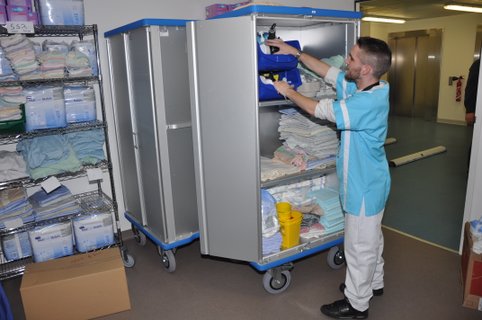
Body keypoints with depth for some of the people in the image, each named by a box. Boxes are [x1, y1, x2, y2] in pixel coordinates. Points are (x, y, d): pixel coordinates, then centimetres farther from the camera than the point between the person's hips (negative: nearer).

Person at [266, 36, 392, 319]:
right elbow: (328, 72, 8)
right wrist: (295, 52, 7)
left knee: (360, 245, 7)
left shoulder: (369, 102, -31)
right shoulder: (362, 87, -2)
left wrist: (288, 92, -10)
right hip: (370, 181, 10)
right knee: (371, 237, 25)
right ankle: (374, 283, 47)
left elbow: (319, 110, -26)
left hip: (365, 187, -10)